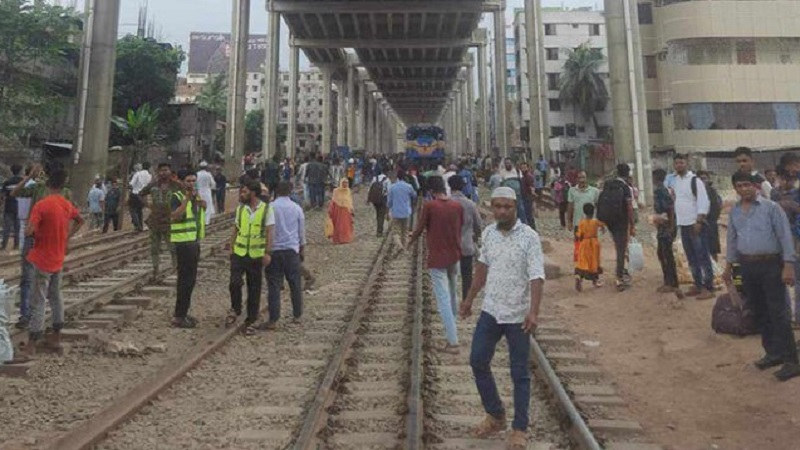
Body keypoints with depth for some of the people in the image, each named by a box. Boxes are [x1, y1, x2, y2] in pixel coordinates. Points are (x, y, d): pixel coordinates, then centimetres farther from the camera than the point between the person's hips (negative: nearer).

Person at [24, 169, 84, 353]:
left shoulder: (41, 205, -18)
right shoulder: (68, 205, 2)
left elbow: (29, 231, -24)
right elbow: (80, 221, 20)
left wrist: (29, 231, -1)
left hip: (42, 260, -6)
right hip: (58, 259, 6)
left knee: (38, 301, -1)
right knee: (56, 297, 16)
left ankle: (33, 342, 5)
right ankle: (56, 337, 23)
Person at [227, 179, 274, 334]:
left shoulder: (267, 209, -7)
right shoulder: (240, 208, 6)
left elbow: (269, 233, -9)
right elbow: (236, 229, 13)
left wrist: (267, 253, -15)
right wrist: (231, 248, 8)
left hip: (256, 255, -2)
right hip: (239, 253, 3)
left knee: (254, 289, 5)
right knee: (235, 282, -11)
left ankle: (251, 321, 18)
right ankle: (235, 310, 16)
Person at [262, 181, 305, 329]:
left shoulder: (270, 208, -4)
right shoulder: (297, 208, 2)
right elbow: (302, 232, 9)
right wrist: (301, 251, 20)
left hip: (274, 250, -2)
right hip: (292, 250, 2)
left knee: (274, 286, 0)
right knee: (295, 284, 12)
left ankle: (273, 320, 2)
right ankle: (298, 315, 22)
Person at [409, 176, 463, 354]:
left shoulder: (429, 206, -13)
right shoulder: (457, 206, 0)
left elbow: (420, 228, -4)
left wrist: (410, 241, 17)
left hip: (437, 258, -5)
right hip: (455, 256, 5)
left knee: (443, 299, -4)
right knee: (452, 293, 23)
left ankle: (453, 342, -5)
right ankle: (452, 324, 42)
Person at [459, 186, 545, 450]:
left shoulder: (529, 237, -14)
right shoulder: (488, 233, 3)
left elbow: (537, 277, -20)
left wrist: (533, 312, -32)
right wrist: (470, 299, 18)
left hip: (518, 315, -5)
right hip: (490, 311, 6)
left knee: (520, 374, 6)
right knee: (478, 361, 11)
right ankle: (495, 416, 30)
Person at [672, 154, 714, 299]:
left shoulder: (695, 180, -11)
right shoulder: (675, 181, 10)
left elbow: (704, 202, -15)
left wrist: (699, 222, -20)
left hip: (696, 224, -7)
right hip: (683, 224, 7)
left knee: (702, 256, -4)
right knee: (691, 257, 13)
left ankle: (708, 288, 0)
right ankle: (698, 285, 23)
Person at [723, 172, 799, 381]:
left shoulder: (771, 207, -7)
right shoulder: (734, 211, 8)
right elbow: (732, 239, 16)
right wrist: (729, 265, 17)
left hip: (770, 264, -5)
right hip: (747, 266, 5)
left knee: (778, 313, -5)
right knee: (759, 312, 11)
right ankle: (773, 353, 24)